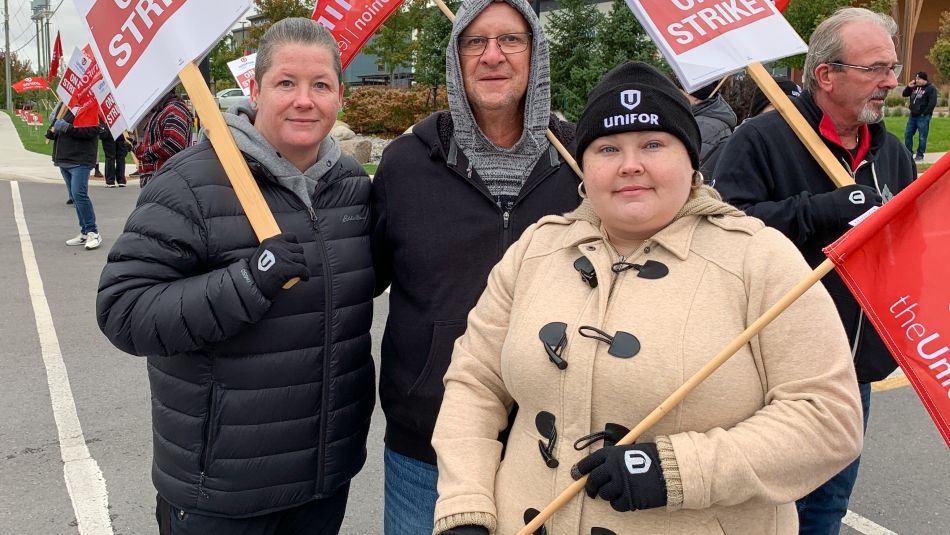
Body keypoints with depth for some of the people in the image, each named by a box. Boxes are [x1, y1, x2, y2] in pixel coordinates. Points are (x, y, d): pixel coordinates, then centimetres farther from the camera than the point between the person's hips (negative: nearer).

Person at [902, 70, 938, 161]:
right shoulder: (915, 87, 11)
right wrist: (909, 87, 2)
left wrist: (924, 113, -18)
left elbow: (932, 103, -15)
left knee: (922, 137, -1)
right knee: (907, 134, 9)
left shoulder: (931, 88, -9)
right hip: (913, 115, 7)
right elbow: (904, 94, 19)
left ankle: (920, 155, 6)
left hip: (923, 117, -7)